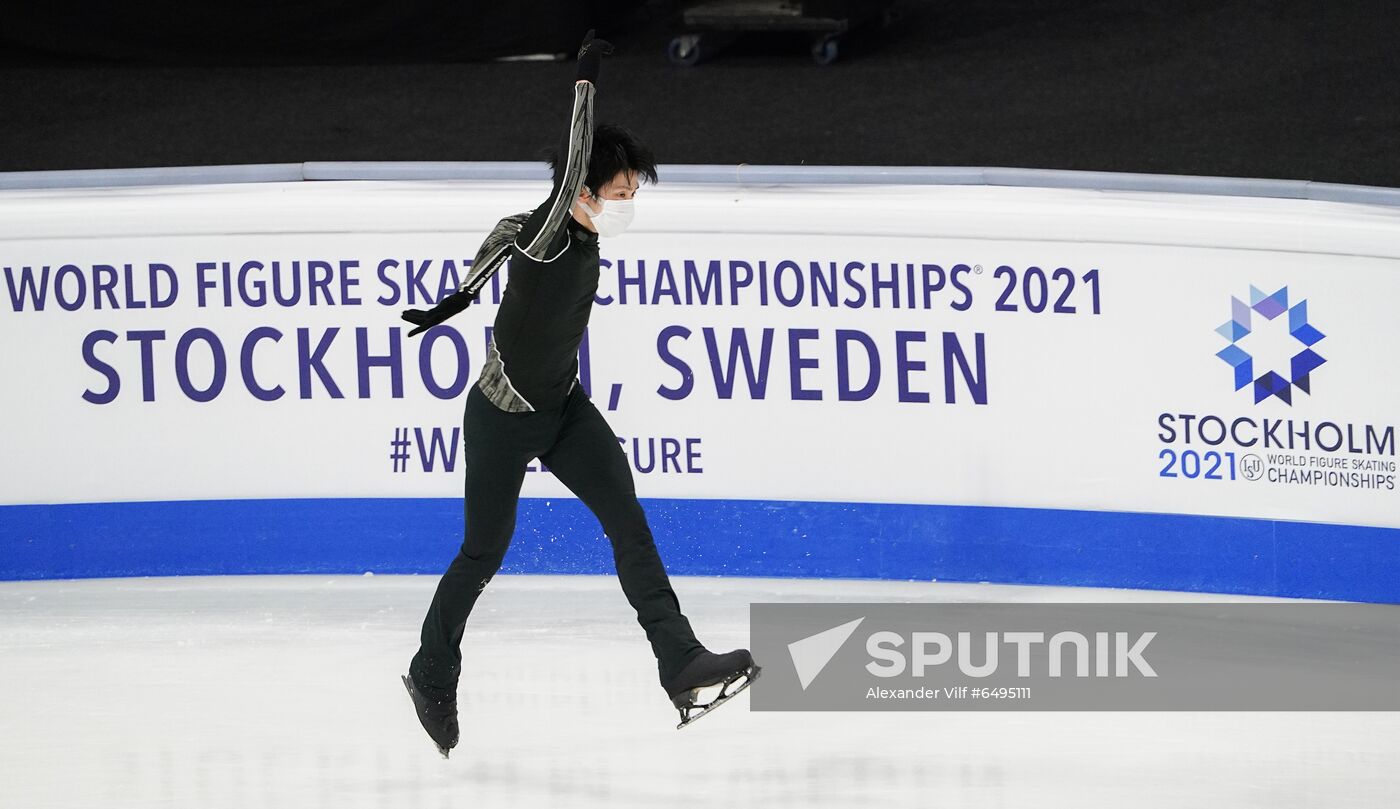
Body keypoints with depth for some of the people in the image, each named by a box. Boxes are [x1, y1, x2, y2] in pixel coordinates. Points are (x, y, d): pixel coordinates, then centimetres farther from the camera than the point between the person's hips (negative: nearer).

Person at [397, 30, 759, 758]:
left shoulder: (584, 234, -4)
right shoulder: (546, 237, -26)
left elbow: (504, 233, 14)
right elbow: (572, 169, -44)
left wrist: (462, 297, 24)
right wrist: (584, 83, -45)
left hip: (565, 409, 7)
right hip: (504, 419, -7)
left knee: (627, 516, -13)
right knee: (484, 555, 8)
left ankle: (681, 664, -23)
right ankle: (431, 678, 32)